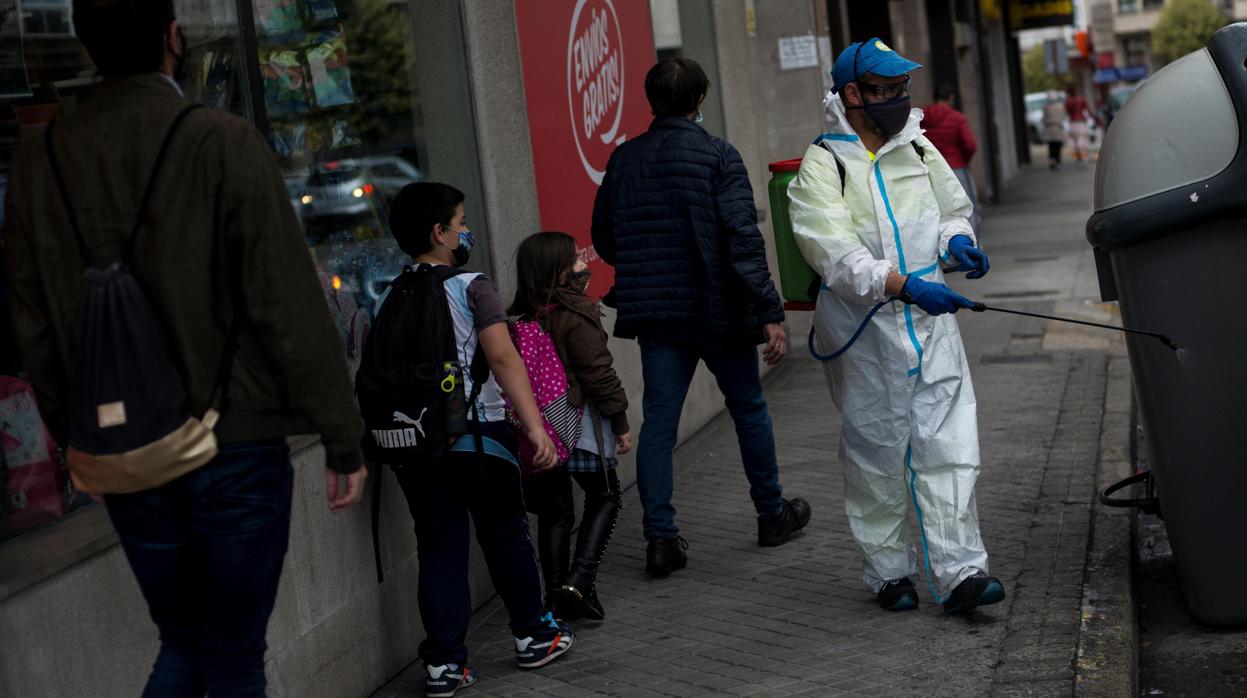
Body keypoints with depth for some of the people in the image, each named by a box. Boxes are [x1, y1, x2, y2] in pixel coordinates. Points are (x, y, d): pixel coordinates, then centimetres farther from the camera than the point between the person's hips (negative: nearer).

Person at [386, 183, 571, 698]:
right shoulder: (472, 288, -7)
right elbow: (503, 358, -18)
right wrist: (534, 425, -23)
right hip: (476, 435, -4)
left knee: (439, 548, 8)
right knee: (506, 537, 13)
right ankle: (533, 636, 26)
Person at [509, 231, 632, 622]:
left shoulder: (518, 318, 6)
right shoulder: (576, 317, -13)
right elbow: (598, 374, -13)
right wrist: (620, 421, -3)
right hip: (579, 427, -5)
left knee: (554, 512, 13)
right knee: (604, 498, 11)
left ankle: (556, 598, 15)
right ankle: (579, 583, -4)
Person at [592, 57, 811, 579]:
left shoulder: (624, 159, 4)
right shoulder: (718, 156, -10)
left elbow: (603, 238, 11)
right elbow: (743, 238, -17)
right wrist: (770, 313, -17)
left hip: (653, 314, 3)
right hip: (717, 309, -3)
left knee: (658, 420, 4)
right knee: (748, 408, 14)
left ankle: (660, 537, -2)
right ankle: (773, 514, 28)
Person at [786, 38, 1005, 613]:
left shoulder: (918, 149, 10)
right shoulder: (822, 166, -9)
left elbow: (953, 208, 24)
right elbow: (835, 255, -21)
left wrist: (957, 241, 1)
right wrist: (901, 284, -33)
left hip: (929, 318, 4)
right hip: (862, 329, -4)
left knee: (949, 446, -2)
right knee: (877, 454, 7)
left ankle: (958, 571, 0)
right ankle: (889, 571, 21)